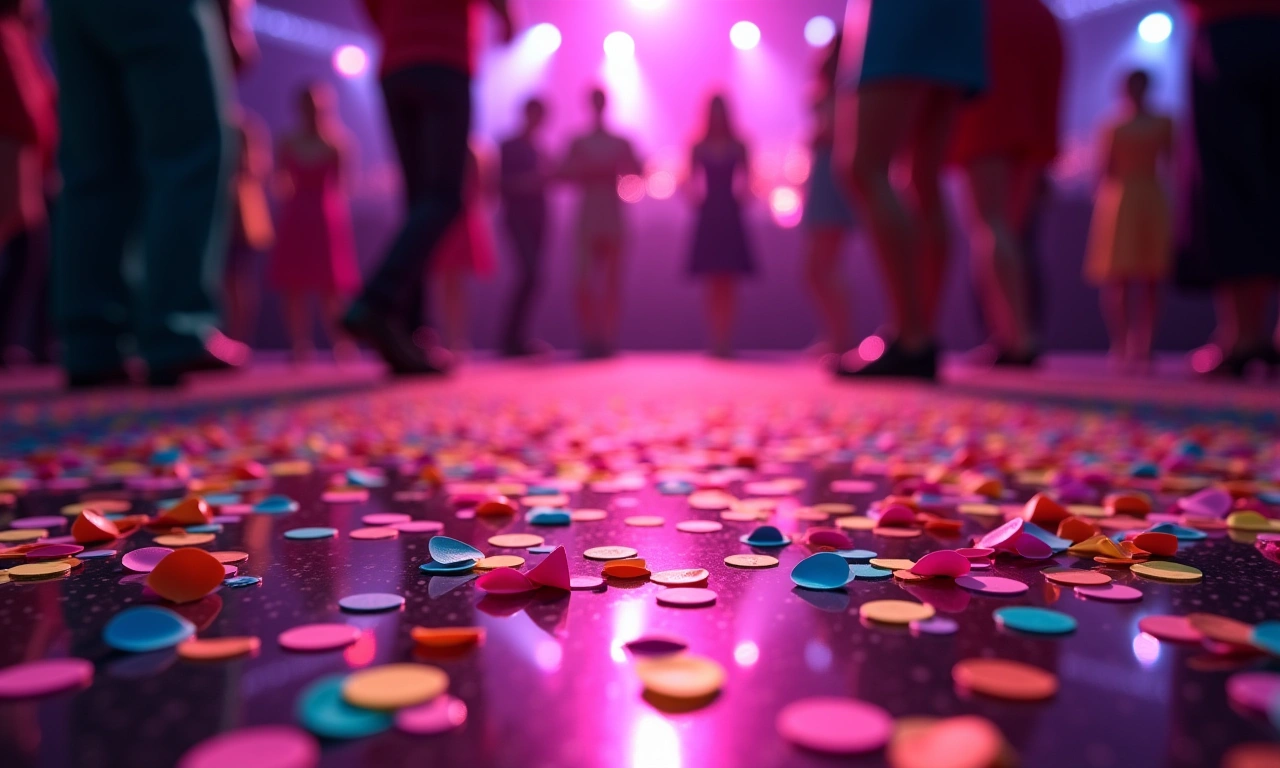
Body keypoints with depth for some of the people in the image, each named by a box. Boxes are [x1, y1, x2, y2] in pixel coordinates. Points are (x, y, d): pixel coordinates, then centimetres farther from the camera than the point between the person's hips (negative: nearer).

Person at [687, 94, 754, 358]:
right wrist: (696, 203, -10)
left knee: (729, 282, -2)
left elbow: (747, 180, 3)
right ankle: (716, 341, 2)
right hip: (708, 215, 0)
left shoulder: (738, 147, 7)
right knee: (713, 282, -1)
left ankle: (726, 341, 0)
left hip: (731, 216, 0)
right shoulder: (699, 148, 7)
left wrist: (742, 203, -9)